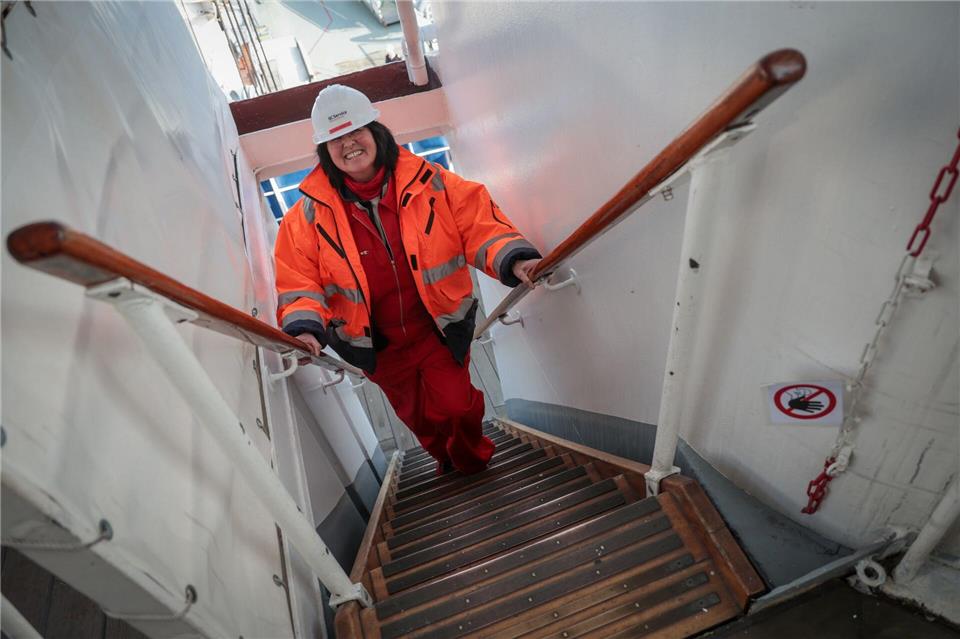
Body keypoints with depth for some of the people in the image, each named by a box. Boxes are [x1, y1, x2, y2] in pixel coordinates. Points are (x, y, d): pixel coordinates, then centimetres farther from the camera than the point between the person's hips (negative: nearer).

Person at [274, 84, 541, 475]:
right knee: (419, 418, 18)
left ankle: (471, 463, 35)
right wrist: (304, 328, -24)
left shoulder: (429, 183, -10)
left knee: (456, 405, -3)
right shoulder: (310, 214, -7)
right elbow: (298, 279, -7)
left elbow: (478, 223, -12)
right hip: (378, 346, 2)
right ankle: (446, 460, 54)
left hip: (439, 329, -1)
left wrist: (512, 260, -30)